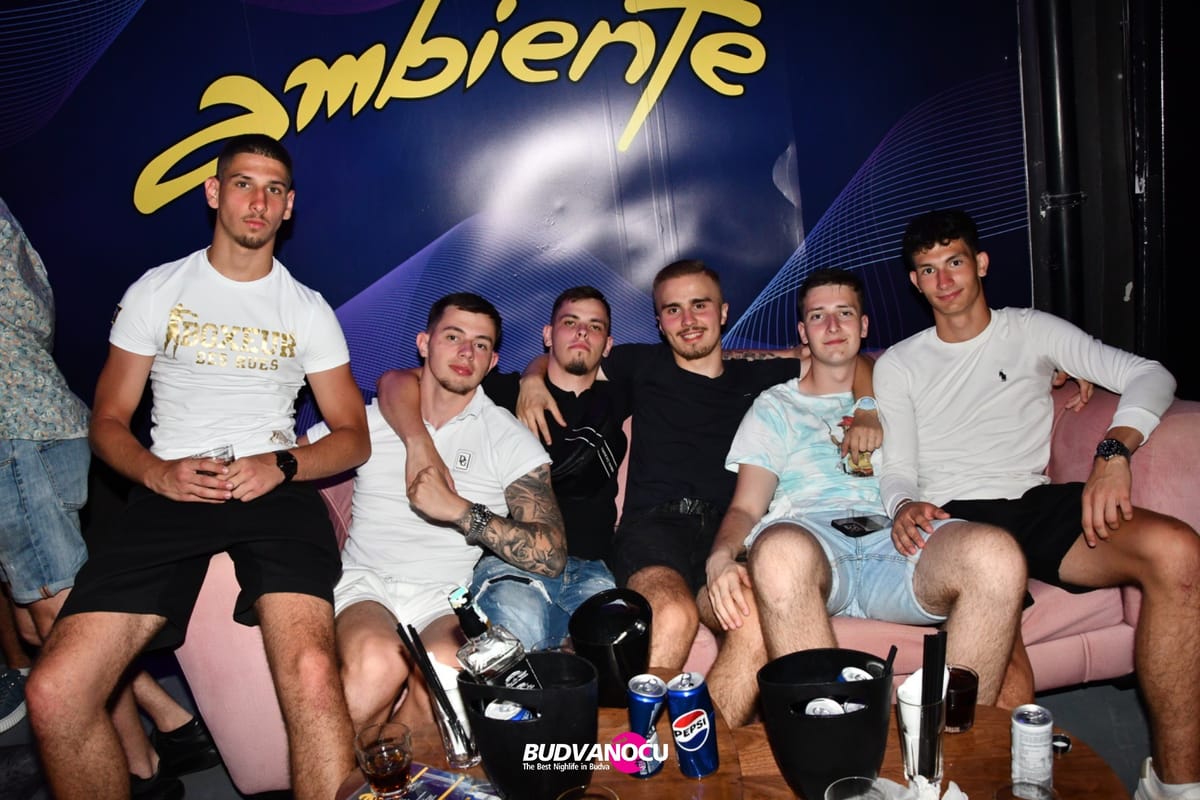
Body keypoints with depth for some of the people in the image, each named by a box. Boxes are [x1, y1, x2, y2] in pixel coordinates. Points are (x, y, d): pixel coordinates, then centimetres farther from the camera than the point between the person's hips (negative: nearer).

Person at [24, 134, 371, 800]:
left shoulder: (308, 310, 15)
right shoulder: (155, 292, 15)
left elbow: (354, 438, 12)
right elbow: (108, 421, 14)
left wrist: (280, 465, -8)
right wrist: (158, 473, -7)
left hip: (275, 492, -1)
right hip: (172, 493, 2)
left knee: (312, 675, -31)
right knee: (52, 693, -18)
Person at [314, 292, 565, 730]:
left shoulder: (510, 439, 6)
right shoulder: (371, 419, 15)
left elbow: (550, 556, -5)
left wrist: (460, 510, -15)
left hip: (448, 600, -1)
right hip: (365, 582, 1)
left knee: (445, 667, -36)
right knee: (377, 662, -34)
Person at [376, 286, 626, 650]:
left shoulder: (615, 404, 22)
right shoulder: (506, 391, 13)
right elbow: (394, 381, 6)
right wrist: (421, 446, -17)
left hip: (592, 568, 2)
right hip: (510, 562, -2)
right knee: (521, 631, -37)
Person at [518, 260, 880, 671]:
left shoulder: (755, 373, 24)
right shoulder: (643, 366, 22)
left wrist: (865, 413, 11)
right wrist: (532, 380, 12)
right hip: (654, 523, 0)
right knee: (674, 615, -37)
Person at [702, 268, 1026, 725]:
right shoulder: (776, 406, 24)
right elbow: (746, 507, 11)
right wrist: (721, 557, -10)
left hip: (892, 538, 2)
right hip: (806, 531, -1)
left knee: (997, 552, -32)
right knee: (780, 551, -40)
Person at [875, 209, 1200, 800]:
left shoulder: (1031, 331, 17)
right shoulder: (898, 364, 19)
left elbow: (1148, 375, 8)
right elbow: (898, 472, 12)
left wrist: (1114, 451, -11)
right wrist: (905, 505, -13)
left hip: (1037, 504, 2)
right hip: (952, 519, -1)